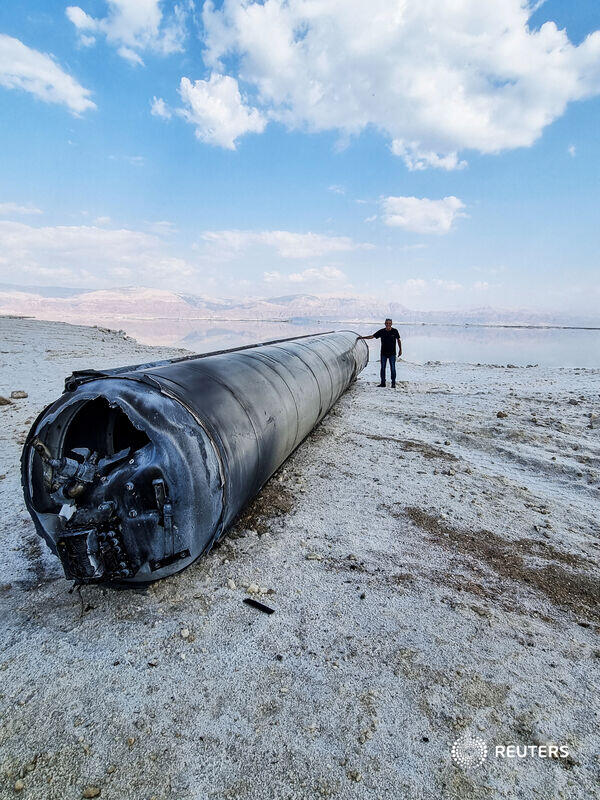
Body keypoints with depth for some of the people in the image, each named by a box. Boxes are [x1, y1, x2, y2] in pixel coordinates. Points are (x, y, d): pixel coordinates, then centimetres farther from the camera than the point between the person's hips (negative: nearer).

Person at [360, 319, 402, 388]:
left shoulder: (394, 331, -2)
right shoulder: (381, 331, 0)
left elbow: (398, 340, 8)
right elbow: (372, 336, 2)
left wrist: (400, 349, 6)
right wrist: (362, 337, -4)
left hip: (392, 353, -2)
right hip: (383, 353, 2)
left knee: (392, 368, -2)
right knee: (383, 368, 4)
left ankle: (393, 383, 6)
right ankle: (383, 382, 12)